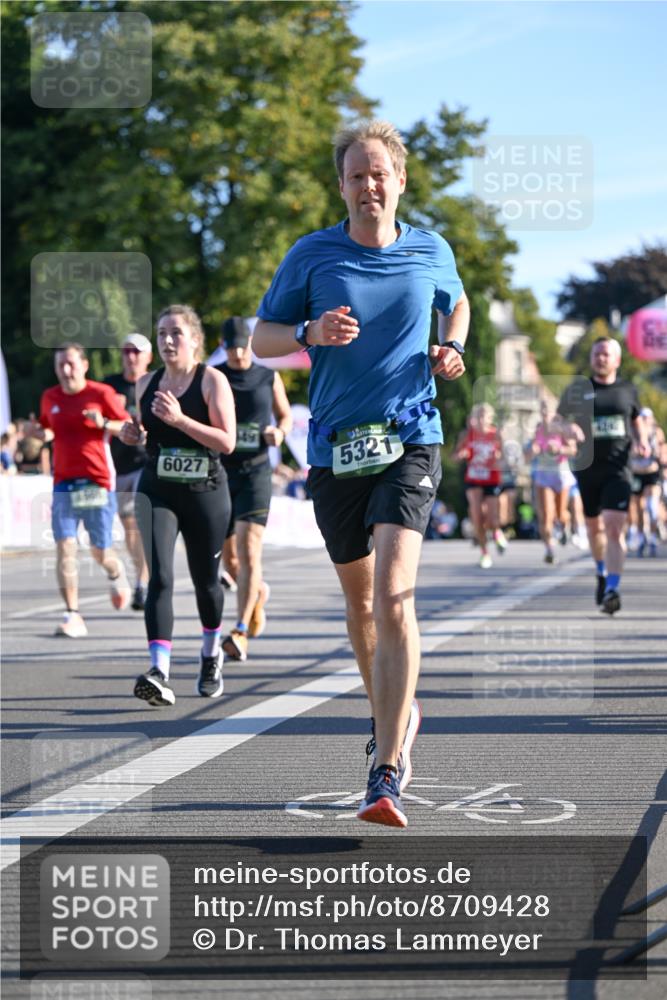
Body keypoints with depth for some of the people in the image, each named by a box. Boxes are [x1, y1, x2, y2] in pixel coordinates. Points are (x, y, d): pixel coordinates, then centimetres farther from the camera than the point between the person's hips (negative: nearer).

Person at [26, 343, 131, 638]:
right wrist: (35, 432, -1)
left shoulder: (101, 393, -4)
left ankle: (116, 572, 42)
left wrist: (104, 424, -19)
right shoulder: (49, 398, 8)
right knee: (65, 548, -11)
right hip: (63, 483, 3)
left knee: (100, 552, 5)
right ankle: (72, 616, -10)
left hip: (97, 482, -3)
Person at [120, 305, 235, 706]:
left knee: (206, 578, 12)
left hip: (206, 491, -2)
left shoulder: (212, 380, -6)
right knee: (160, 577, -14)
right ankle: (159, 672, -24)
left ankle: (212, 655, 39)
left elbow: (227, 441, -14)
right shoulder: (146, 384, 8)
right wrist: (133, 435, 1)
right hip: (157, 490, 2)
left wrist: (180, 420, -23)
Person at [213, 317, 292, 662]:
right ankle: (258, 593, 43)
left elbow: (285, 414, 17)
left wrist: (280, 432, -5)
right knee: (229, 557, 10)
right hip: (219, 473, 2)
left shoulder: (268, 378, 4)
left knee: (249, 551, -16)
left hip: (255, 471, -2)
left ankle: (240, 633, -20)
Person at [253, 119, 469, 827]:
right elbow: (261, 338, 7)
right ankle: (392, 712, 42)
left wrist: (450, 352, 4)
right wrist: (311, 332, -15)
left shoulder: (432, 252, 5)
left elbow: (457, 304, 26)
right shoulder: (312, 255, 2)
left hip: (410, 442, -2)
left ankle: (386, 776, -23)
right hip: (334, 446, 2)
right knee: (359, 597, 14)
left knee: (393, 593, -19)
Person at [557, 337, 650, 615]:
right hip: (588, 467, 2)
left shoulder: (627, 390, 7)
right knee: (594, 527, 15)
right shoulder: (577, 390, 5)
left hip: (617, 469, -2)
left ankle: (612, 589, -19)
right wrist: (569, 429, -13)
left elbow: (637, 420, 22)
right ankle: (602, 572, 42)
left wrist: (642, 442, 3)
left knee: (614, 527, -15)